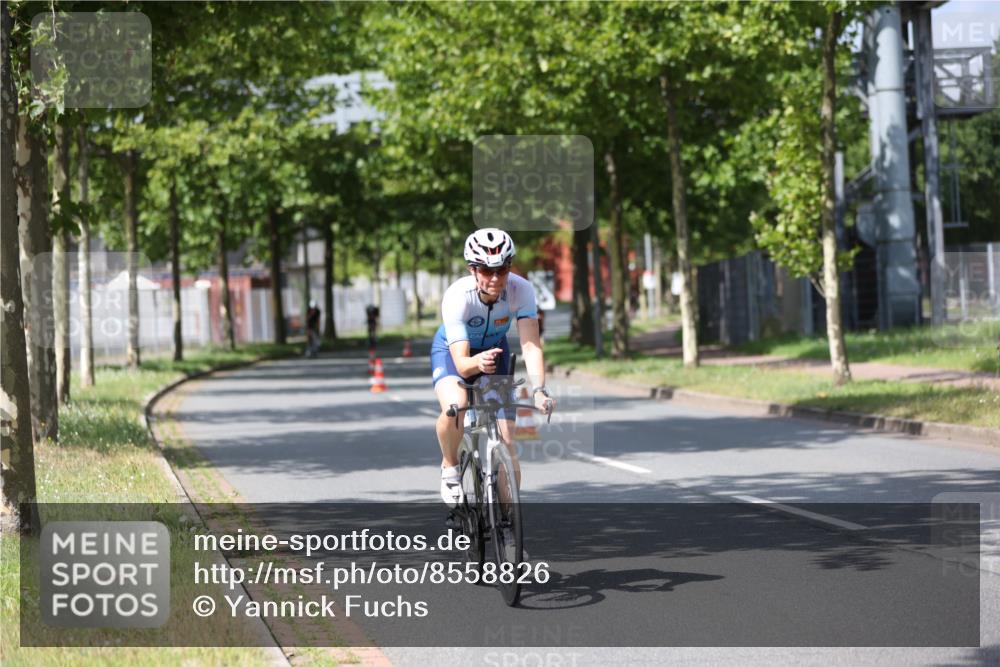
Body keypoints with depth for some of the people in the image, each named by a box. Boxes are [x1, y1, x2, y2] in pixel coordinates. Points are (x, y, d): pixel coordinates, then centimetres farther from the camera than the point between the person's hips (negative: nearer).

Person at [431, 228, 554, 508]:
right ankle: (450, 466, -6)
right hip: (452, 350, -2)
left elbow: (531, 345, -37)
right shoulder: (457, 297, -36)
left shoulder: (520, 290, -31)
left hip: (495, 350, 2)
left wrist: (538, 390, -52)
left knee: (507, 444, -7)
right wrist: (478, 362, -64)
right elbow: (461, 364, -41)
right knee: (455, 406, -36)